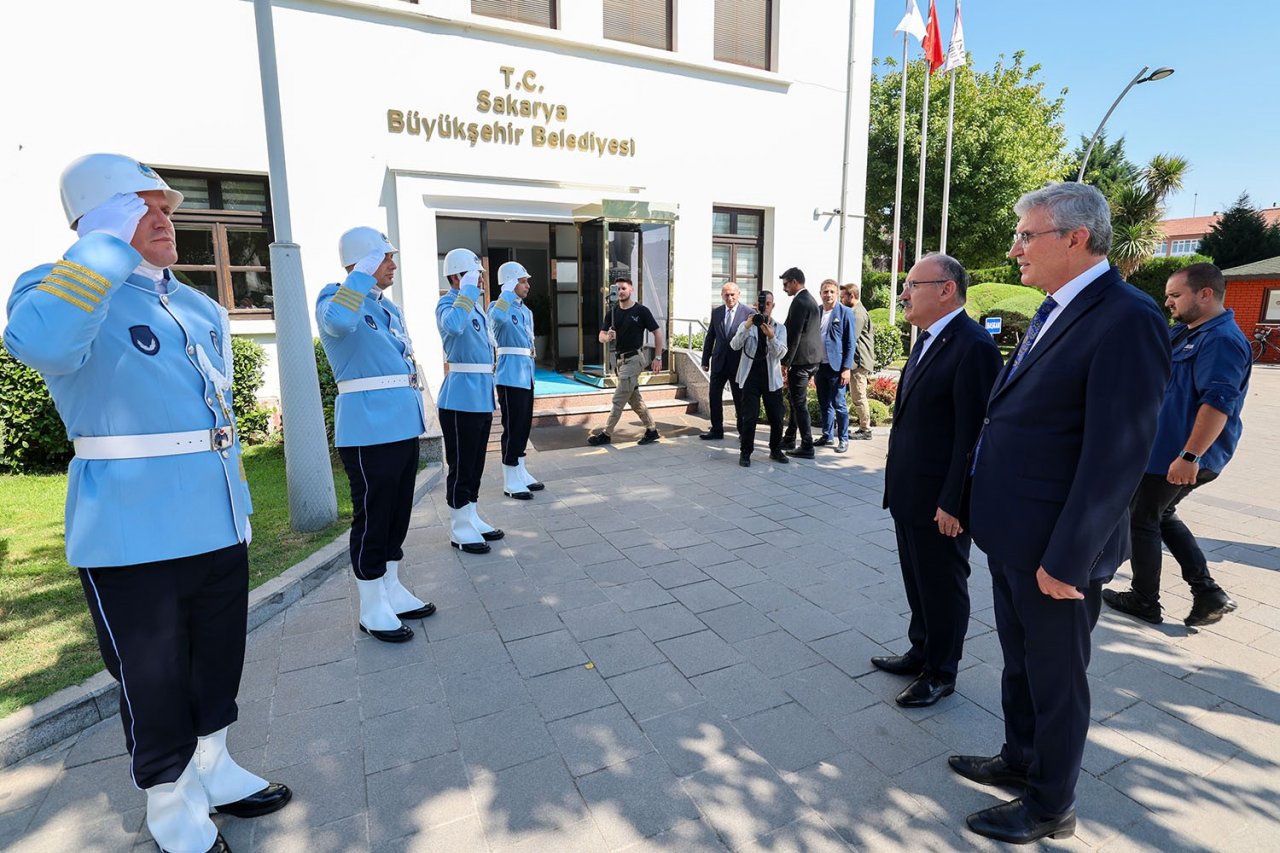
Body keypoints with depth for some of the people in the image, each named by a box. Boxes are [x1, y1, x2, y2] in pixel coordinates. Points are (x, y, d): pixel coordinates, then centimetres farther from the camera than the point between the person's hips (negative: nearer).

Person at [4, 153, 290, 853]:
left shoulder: (204, 311, 11)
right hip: (133, 538, -6)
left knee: (217, 667, 21)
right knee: (155, 685, 10)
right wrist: (110, 244, -27)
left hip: (220, 528, 7)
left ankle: (213, 772, 43)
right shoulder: (60, 290, -9)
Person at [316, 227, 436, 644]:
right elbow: (338, 322, -32)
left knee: (398, 512, 15)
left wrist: (416, 407, 20)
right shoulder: (334, 297, -6)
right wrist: (363, 273, -22)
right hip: (368, 428, -8)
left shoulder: (390, 307, 17)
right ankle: (372, 609, 14)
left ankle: (391, 590, 30)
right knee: (372, 516, 0)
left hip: (402, 424, 8)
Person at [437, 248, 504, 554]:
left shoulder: (477, 306, 16)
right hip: (461, 399, -9)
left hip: (482, 397, 9)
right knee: (461, 467, -1)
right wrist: (468, 290, -27)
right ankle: (460, 529, 10)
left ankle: (472, 519, 27)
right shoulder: (447, 303, -11)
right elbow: (453, 325, -36)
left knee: (476, 464, 16)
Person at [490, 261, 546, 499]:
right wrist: (508, 292, -25)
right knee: (513, 427, -5)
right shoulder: (499, 307, -10)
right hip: (510, 377, -9)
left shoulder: (526, 311, 16)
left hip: (526, 375, 9)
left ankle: (520, 472, 25)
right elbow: (497, 317, -36)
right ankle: (510, 481, 4)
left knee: (524, 426, 14)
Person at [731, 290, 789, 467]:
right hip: (751, 376, -1)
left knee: (776, 417, 4)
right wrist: (747, 326, -24)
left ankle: (776, 450, 22)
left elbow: (781, 353, -6)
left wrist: (771, 337, -24)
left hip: (772, 378, 2)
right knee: (749, 417, -7)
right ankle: (745, 452, 4)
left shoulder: (780, 328, 8)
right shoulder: (746, 325, 7)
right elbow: (735, 345, -11)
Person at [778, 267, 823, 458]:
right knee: (795, 398, 18)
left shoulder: (799, 302, -16)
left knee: (799, 402, -4)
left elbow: (794, 335, -19)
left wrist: (785, 363, -16)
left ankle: (807, 447, 0)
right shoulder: (810, 299, 16)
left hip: (801, 359, -10)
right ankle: (789, 439, 29)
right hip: (812, 358, 10)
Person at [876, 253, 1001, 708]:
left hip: (940, 500, -9)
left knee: (943, 586, 10)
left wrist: (953, 502, -20)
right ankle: (921, 652, 41)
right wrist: (897, 483, 14)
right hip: (909, 494, 9)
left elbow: (973, 431, -22)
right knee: (917, 581, 22)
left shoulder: (973, 346, -19)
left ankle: (941, 673, 29)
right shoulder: (927, 339, 11)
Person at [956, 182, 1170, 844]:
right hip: (1011, 538, 8)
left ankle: (1051, 806, 34)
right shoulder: (1054, 311, 9)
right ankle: (1021, 759, 46)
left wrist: (1066, 558, -21)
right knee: (1019, 660, 24)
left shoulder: (1127, 319, -20)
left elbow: (1118, 455, -23)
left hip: (1055, 550, -8)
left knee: (1055, 678, 12)